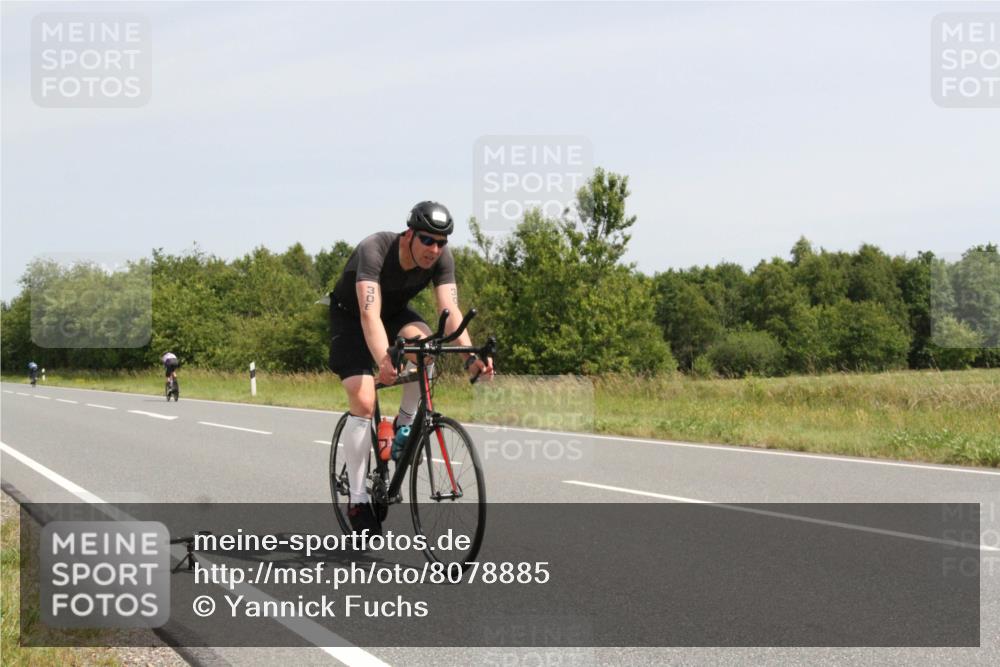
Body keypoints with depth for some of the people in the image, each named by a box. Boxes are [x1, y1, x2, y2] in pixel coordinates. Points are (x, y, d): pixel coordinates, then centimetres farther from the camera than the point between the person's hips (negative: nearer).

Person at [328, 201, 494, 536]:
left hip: (395, 310, 4)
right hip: (350, 315, -4)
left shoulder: (442, 258, -23)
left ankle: (406, 423, -9)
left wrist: (471, 357, -46)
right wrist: (383, 362, -63)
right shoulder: (374, 250, -37)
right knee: (363, 404, -18)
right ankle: (358, 498, -7)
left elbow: (450, 310, -29)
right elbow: (369, 314, -47)